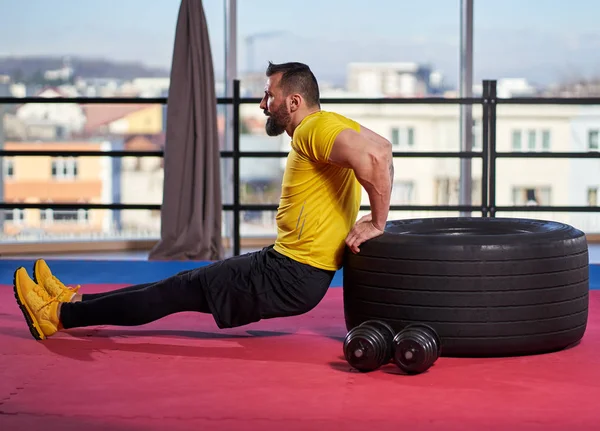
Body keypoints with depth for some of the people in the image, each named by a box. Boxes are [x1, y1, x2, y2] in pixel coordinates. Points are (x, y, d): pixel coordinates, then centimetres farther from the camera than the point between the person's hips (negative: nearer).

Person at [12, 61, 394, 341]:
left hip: (293, 278, -10)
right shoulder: (324, 130, 15)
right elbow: (382, 148, 23)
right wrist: (375, 218, 15)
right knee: (188, 284, 14)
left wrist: (377, 222, -25)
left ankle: (59, 315, 6)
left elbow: (374, 156, -33)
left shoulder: (317, 128, -17)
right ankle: (74, 301, 24)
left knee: (184, 290, -3)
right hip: (289, 264, 10)